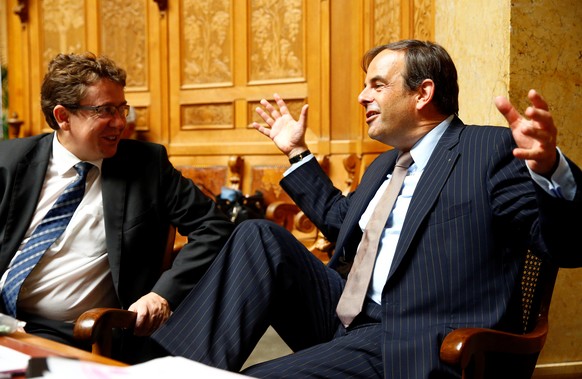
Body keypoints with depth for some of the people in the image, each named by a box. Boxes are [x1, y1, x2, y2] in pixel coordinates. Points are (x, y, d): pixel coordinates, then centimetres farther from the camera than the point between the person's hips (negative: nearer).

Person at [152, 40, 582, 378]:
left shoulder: (491, 149, -5)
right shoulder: (384, 165, 22)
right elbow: (341, 222, 39)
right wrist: (298, 154, 37)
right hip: (345, 323, 8)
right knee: (259, 237, -10)